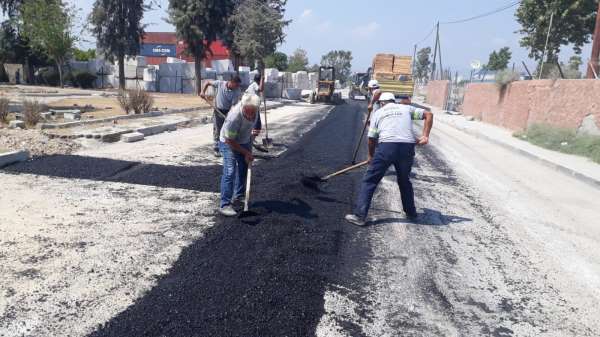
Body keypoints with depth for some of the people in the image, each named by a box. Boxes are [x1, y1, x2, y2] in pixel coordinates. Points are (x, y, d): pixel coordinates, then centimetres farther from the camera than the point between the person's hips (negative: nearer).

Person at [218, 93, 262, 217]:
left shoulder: (253, 108, -20)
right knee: (229, 172, -16)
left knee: (243, 169, 17)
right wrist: (246, 152, -21)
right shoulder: (234, 117, -38)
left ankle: (238, 196, 35)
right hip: (229, 143, -7)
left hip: (245, 141, 7)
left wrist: (251, 132, 12)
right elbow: (230, 141, -28)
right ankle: (225, 205, -14)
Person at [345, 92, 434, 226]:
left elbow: (372, 138, 16)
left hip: (386, 146, -2)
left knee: (370, 181, 4)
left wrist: (371, 156, 30)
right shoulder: (407, 108, 24)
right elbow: (429, 114, 15)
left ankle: (360, 215, 0)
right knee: (405, 181, 24)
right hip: (407, 147, 3)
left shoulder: (378, 112, 20)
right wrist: (425, 136, 9)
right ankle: (411, 213, 34)